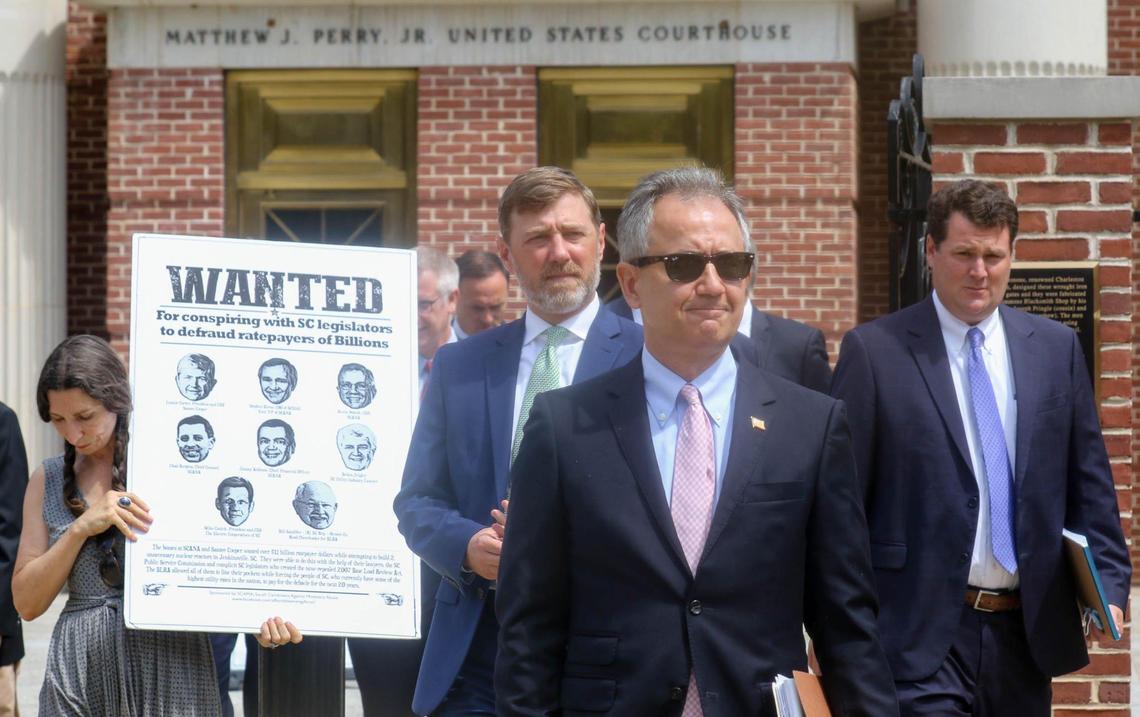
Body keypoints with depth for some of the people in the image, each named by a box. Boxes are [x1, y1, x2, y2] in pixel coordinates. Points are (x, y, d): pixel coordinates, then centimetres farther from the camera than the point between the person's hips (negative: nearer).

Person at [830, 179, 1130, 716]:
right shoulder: (873, 351, -3)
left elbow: (1089, 485, 12)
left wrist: (1107, 584, 0)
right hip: (921, 635, -4)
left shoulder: (1057, 349, 9)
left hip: (1025, 631, 4)